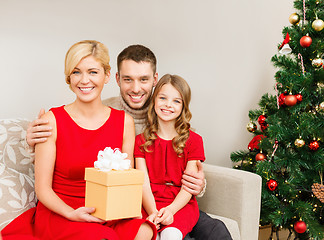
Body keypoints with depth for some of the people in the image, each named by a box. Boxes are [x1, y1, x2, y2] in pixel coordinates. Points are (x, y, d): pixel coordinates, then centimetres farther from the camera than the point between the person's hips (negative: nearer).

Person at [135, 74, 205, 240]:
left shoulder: (194, 140, 6)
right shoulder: (141, 141, 10)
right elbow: (144, 183, 0)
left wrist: (170, 210, -19)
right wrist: (153, 212, -19)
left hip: (181, 204, -1)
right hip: (150, 204, 1)